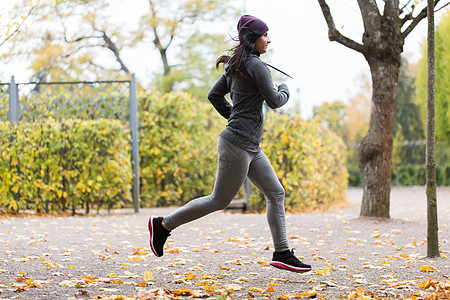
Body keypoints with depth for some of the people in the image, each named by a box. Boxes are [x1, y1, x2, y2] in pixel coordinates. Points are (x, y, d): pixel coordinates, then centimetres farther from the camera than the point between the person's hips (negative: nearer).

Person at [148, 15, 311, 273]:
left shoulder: (235, 67, 13)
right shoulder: (255, 65, -14)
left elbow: (214, 95, 19)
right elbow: (275, 101, -14)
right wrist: (284, 88, 7)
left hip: (250, 147, 10)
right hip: (238, 145, -10)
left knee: (276, 193, 7)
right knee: (220, 200, -1)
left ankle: (282, 253, 8)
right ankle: (164, 224, 8)